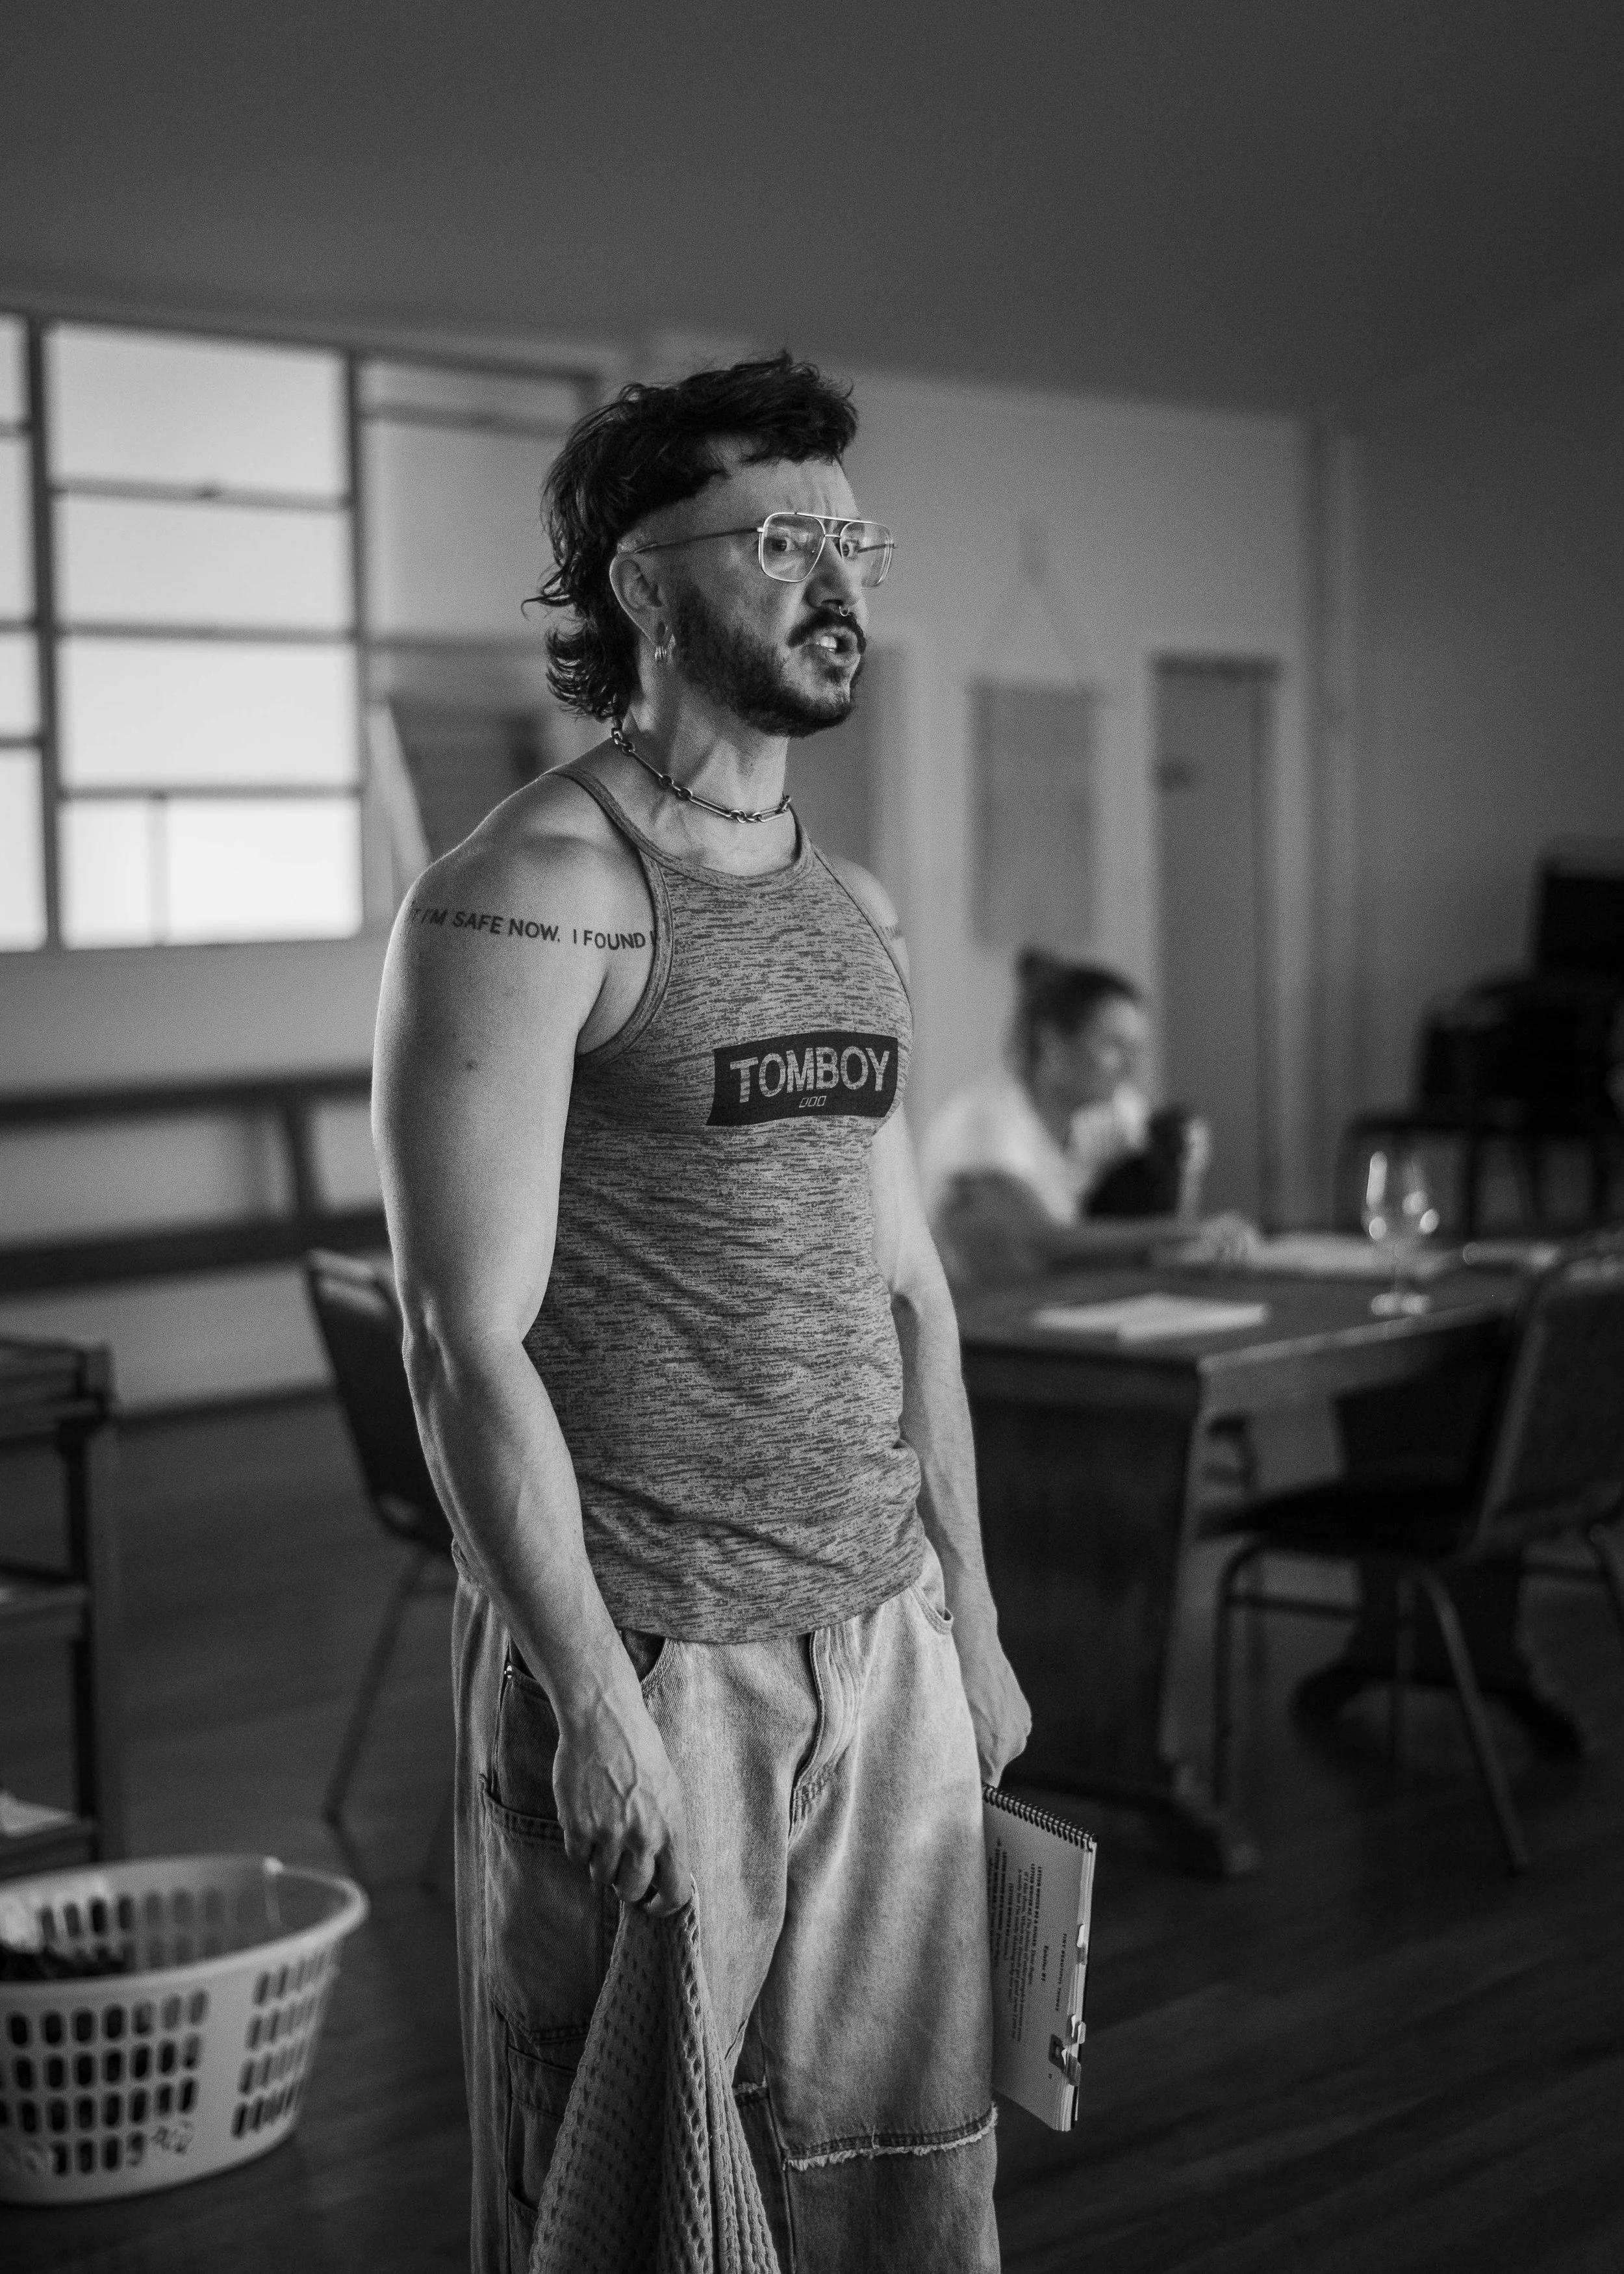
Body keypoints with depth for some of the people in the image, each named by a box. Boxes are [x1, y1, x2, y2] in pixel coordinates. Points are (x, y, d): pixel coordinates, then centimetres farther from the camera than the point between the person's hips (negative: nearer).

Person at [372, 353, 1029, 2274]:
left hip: (887, 1646, 7)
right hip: (642, 1658, -7)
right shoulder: (527, 898, -11)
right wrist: (599, 1704, -19)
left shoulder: (852, 914, 13)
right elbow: (468, 1341, -16)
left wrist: (970, 1617, 16)